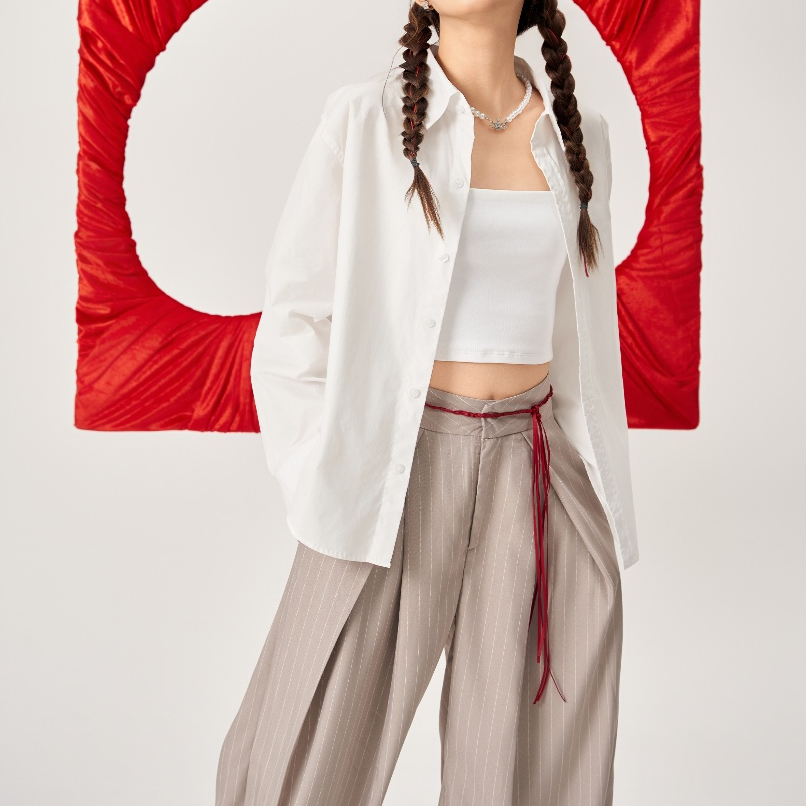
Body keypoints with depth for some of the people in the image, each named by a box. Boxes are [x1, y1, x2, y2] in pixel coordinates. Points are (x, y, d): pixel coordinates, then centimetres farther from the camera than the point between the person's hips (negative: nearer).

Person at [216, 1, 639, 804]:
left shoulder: (577, 135, 9)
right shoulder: (364, 120, -2)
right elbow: (294, 323, -2)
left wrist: (599, 487, 13)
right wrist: (320, 489, -9)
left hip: (536, 475, 4)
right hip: (395, 465, -3)